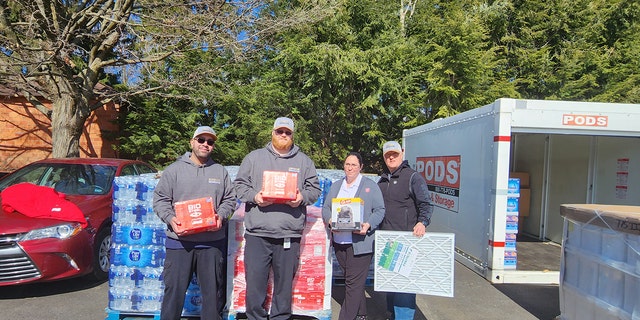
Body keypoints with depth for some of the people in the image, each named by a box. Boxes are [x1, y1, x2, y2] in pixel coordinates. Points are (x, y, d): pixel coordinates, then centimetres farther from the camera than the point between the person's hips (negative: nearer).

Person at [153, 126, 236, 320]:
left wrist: (221, 216, -7)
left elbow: (229, 200, 11)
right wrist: (170, 218, -13)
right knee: (175, 289, 4)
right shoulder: (174, 170, 5)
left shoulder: (220, 172, 11)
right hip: (179, 240, -1)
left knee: (213, 290, 11)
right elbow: (160, 199, 4)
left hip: (212, 241, 2)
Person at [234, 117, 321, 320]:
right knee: (255, 282, 4)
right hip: (257, 234, 0)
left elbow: (314, 189, 11)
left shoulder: (304, 161, 12)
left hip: (289, 234, 1)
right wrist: (253, 196, -10)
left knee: (285, 283, 11)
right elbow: (240, 184, 8)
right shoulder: (254, 157, 10)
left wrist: (303, 197, -9)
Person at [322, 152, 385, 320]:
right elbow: (326, 208, 13)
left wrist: (368, 225, -19)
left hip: (360, 242, -5)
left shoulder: (371, 185, 2)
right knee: (353, 281, 15)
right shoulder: (335, 186, 15)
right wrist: (330, 221, -8)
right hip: (339, 241, 5)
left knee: (354, 283, -5)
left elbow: (380, 210, -2)